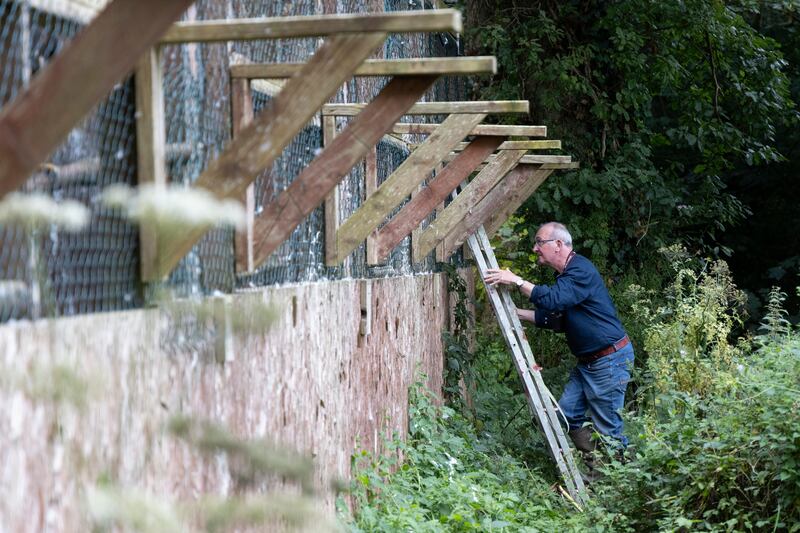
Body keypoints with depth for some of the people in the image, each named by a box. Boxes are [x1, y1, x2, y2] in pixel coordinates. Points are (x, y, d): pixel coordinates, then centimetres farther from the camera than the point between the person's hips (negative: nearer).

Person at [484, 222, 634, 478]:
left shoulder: (580, 270, -17)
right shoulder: (566, 274, 16)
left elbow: (553, 299, -31)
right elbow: (555, 319, 19)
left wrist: (517, 281, -25)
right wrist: (514, 312, 11)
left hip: (610, 359, -10)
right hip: (588, 360, 10)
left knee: (607, 426, -5)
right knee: (568, 411, 10)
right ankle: (595, 468, 18)